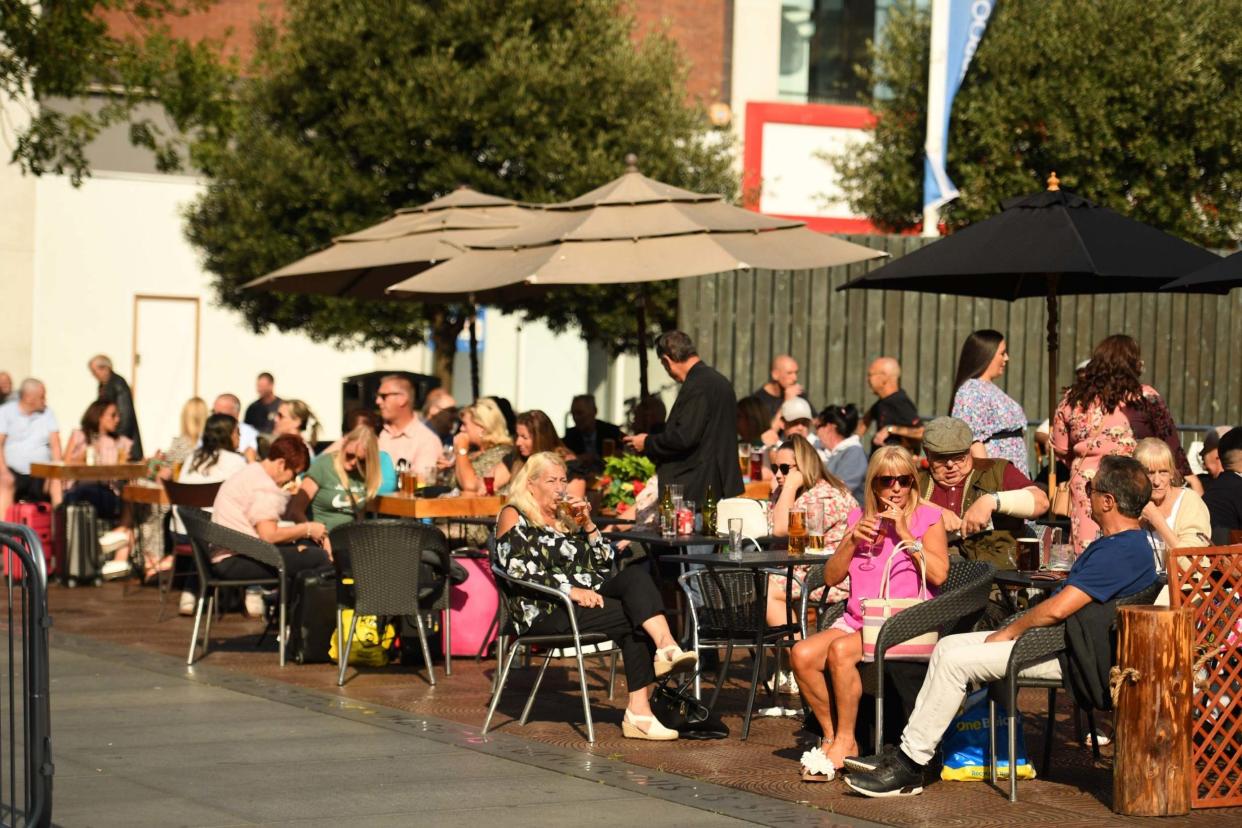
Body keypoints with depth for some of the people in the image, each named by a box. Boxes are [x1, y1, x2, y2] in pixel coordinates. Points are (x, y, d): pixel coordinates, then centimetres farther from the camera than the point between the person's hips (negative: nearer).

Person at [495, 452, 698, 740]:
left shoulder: (566, 518, 26)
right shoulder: (514, 517, 4)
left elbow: (605, 564, 21)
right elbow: (521, 571, -12)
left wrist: (587, 525, 8)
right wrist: (571, 590, -21)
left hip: (586, 597, 6)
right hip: (544, 611, -6)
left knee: (636, 575, -25)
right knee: (634, 616, -25)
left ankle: (666, 649, -39)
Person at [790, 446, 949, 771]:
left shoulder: (927, 517, 4)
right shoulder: (860, 516, 16)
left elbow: (938, 574, -11)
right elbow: (831, 577, 12)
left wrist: (904, 533, -12)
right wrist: (852, 539, -3)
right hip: (857, 619, 5)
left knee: (840, 650, -32)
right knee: (803, 654, -22)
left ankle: (845, 742, -17)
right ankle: (831, 736, -6)